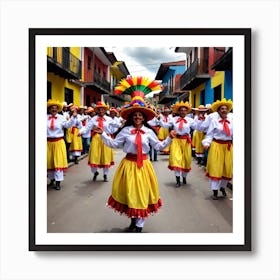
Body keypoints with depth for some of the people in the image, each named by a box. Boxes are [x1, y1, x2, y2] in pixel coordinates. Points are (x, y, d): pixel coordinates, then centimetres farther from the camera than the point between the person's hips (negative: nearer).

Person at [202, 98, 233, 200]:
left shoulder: (231, 121, 2)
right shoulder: (214, 120, -7)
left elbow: (233, 134, 2)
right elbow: (209, 134, -7)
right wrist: (206, 143, -20)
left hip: (228, 146, 4)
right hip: (217, 146, -3)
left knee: (227, 168, 13)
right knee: (215, 168, 2)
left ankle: (223, 186, 37)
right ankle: (215, 190, 13)